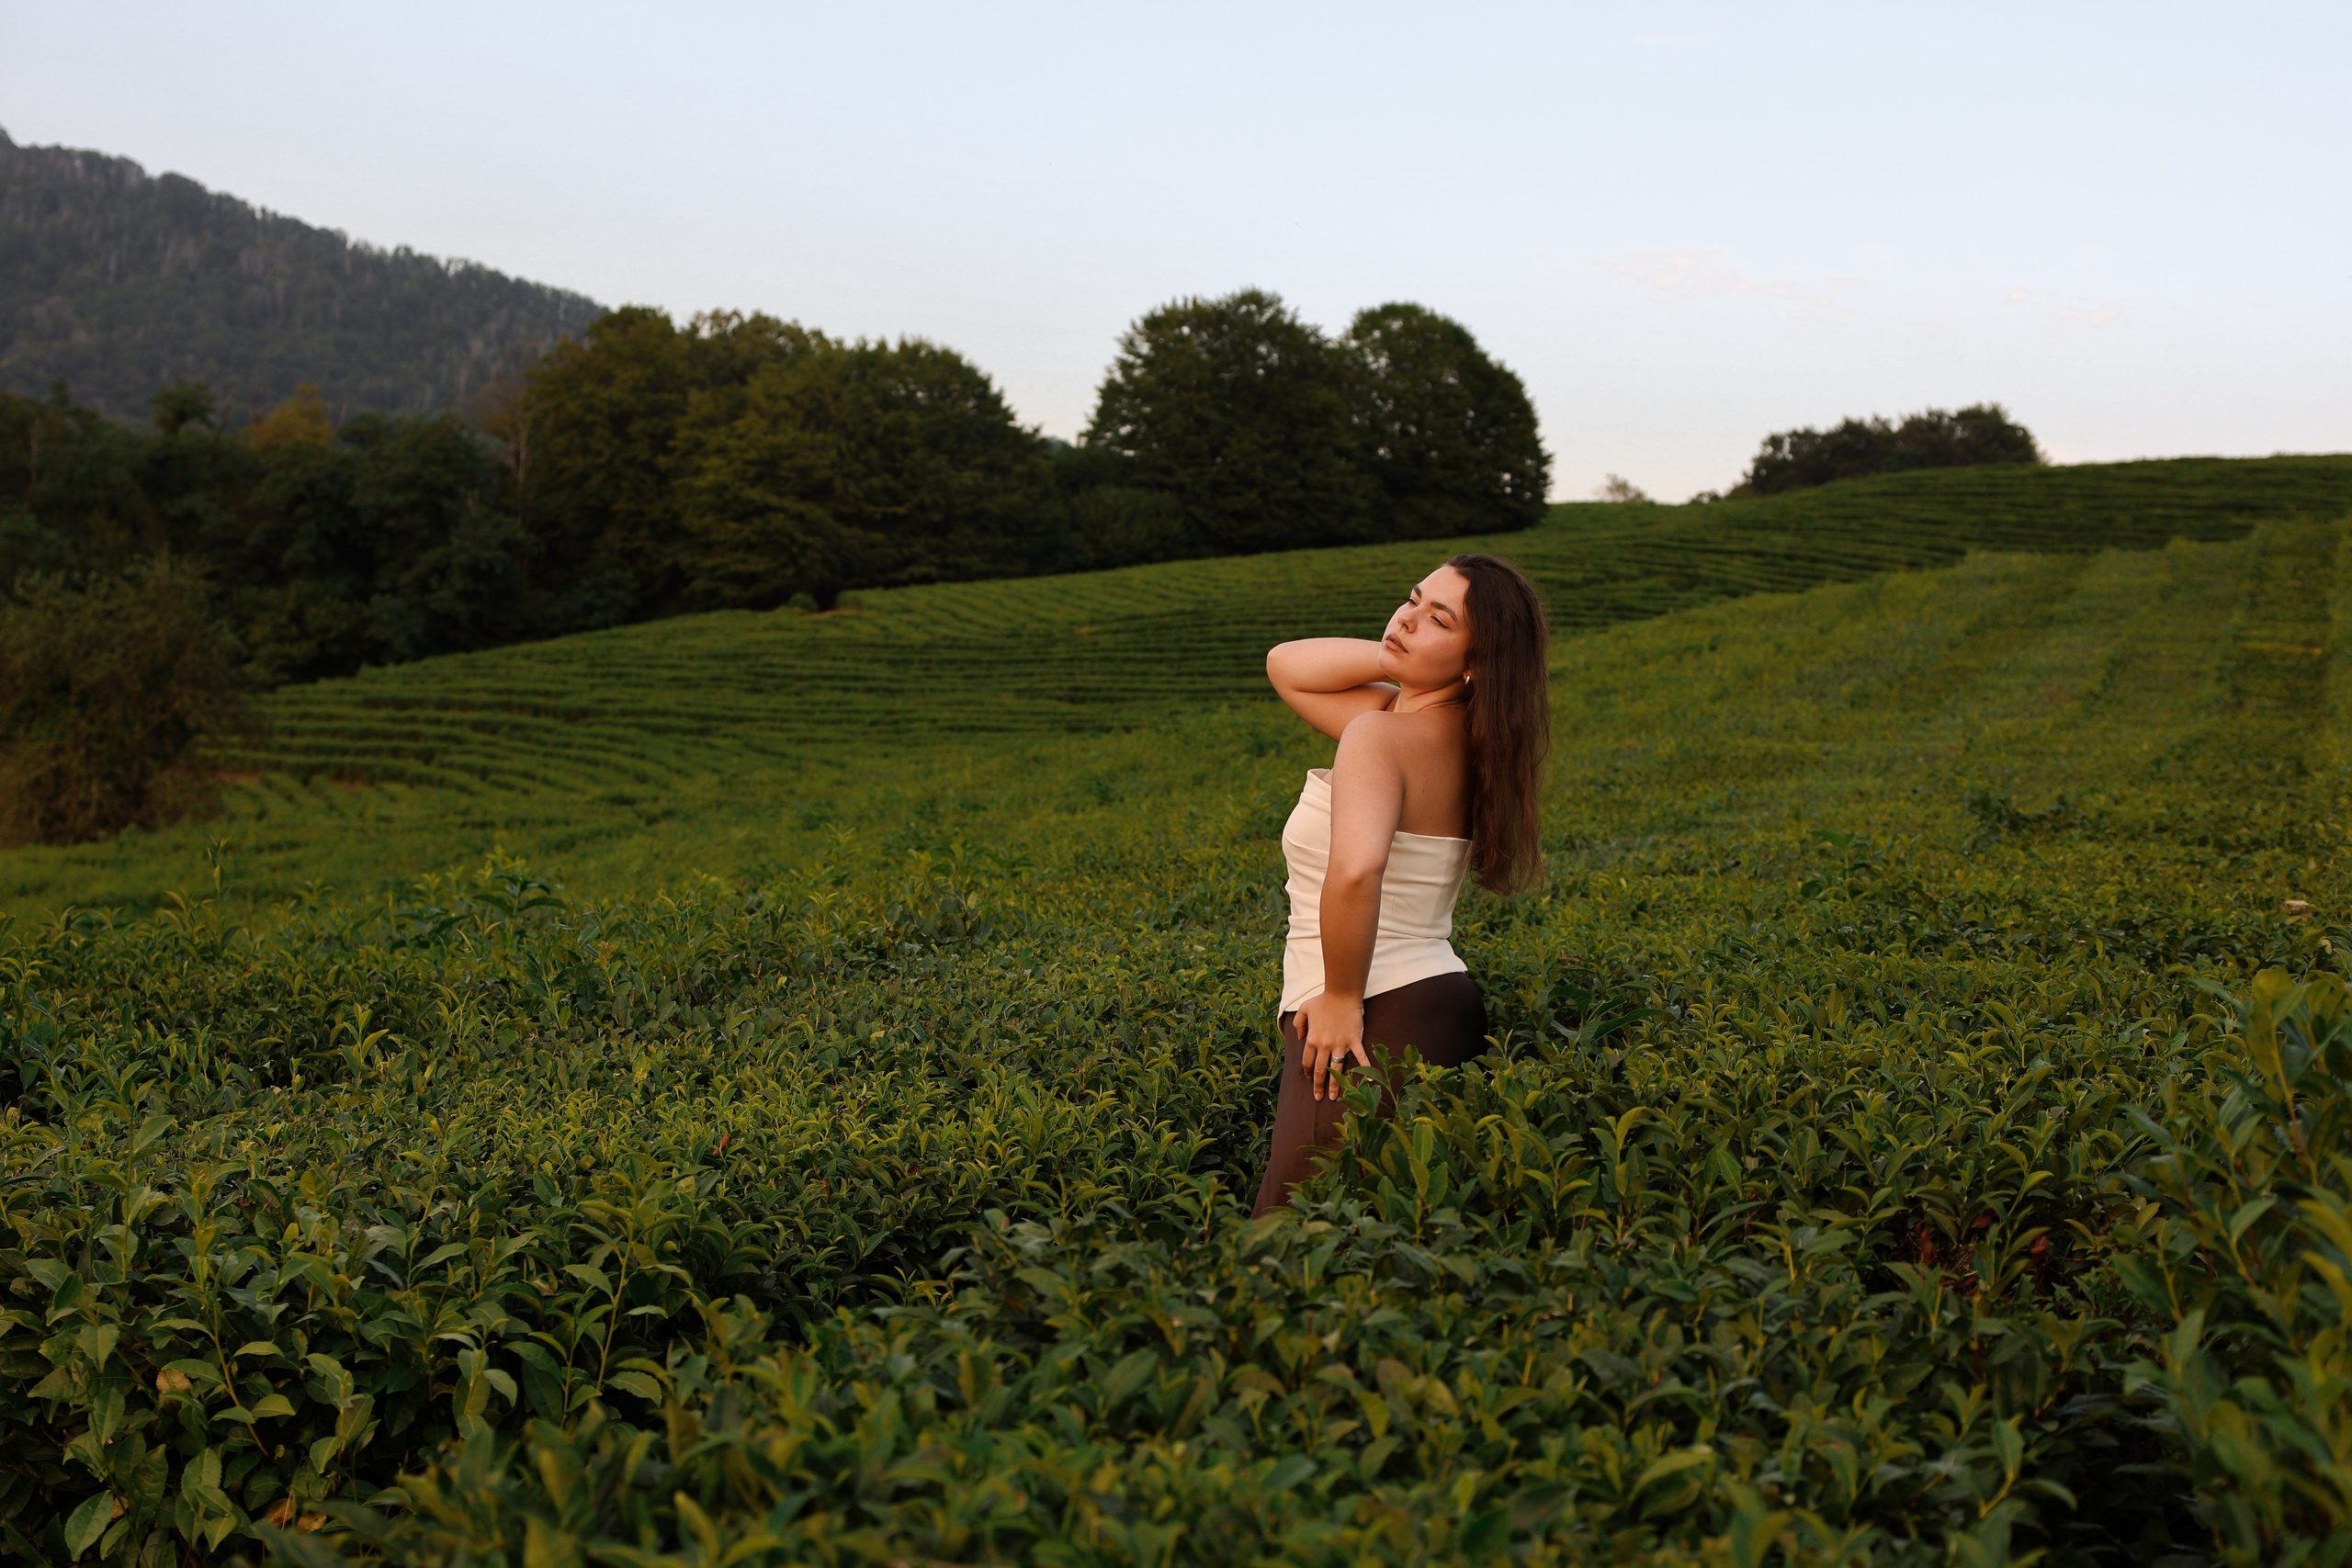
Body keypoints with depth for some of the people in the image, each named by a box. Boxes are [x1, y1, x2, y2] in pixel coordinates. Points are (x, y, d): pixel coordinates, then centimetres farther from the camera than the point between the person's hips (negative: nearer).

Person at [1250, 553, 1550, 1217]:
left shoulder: (1379, 733, -16)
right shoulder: (1455, 729, 10)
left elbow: (1354, 870, -36)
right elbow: (1285, 666, 20)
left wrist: (1341, 998, -20)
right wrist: (1397, 659, 5)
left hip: (1378, 1021, -9)